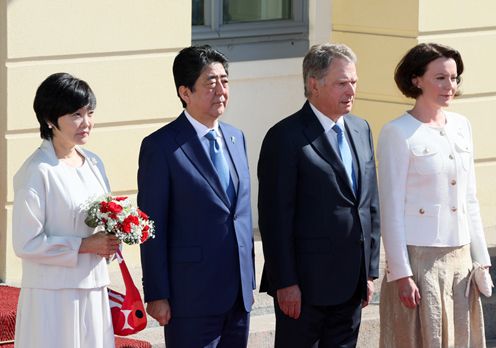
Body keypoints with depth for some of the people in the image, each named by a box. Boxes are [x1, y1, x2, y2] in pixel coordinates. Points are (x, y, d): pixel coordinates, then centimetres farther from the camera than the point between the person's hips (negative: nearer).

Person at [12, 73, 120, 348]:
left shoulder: (93, 163, 10)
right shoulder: (37, 171, -13)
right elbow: (26, 244, -16)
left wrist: (111, 240, 0)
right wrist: (84, 245, -16)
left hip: (93, 291, 7)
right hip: (53, 295, -7)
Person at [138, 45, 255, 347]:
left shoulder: (236, 138, 12)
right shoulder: (161, 146, -9)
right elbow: (153, 228, -10)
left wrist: (249, 281, 16)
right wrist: (157, 296, -12)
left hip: (239, 295, 7)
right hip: (192, 298, -7)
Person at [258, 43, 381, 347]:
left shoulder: (361, 130, 12)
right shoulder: (286, 137, -10)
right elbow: (276, 217, -13)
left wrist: (371, 271, 12)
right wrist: (285, 283, -16)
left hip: (351, 284, 6)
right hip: (304, 282, -6)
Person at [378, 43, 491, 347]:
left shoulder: (461, 127, 10)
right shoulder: (397, 134, -9)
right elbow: (391, 210, -9)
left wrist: (480, 258, 11)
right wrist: (401, 273, -13)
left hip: (459, 257, 6)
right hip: (419, 255, -6)